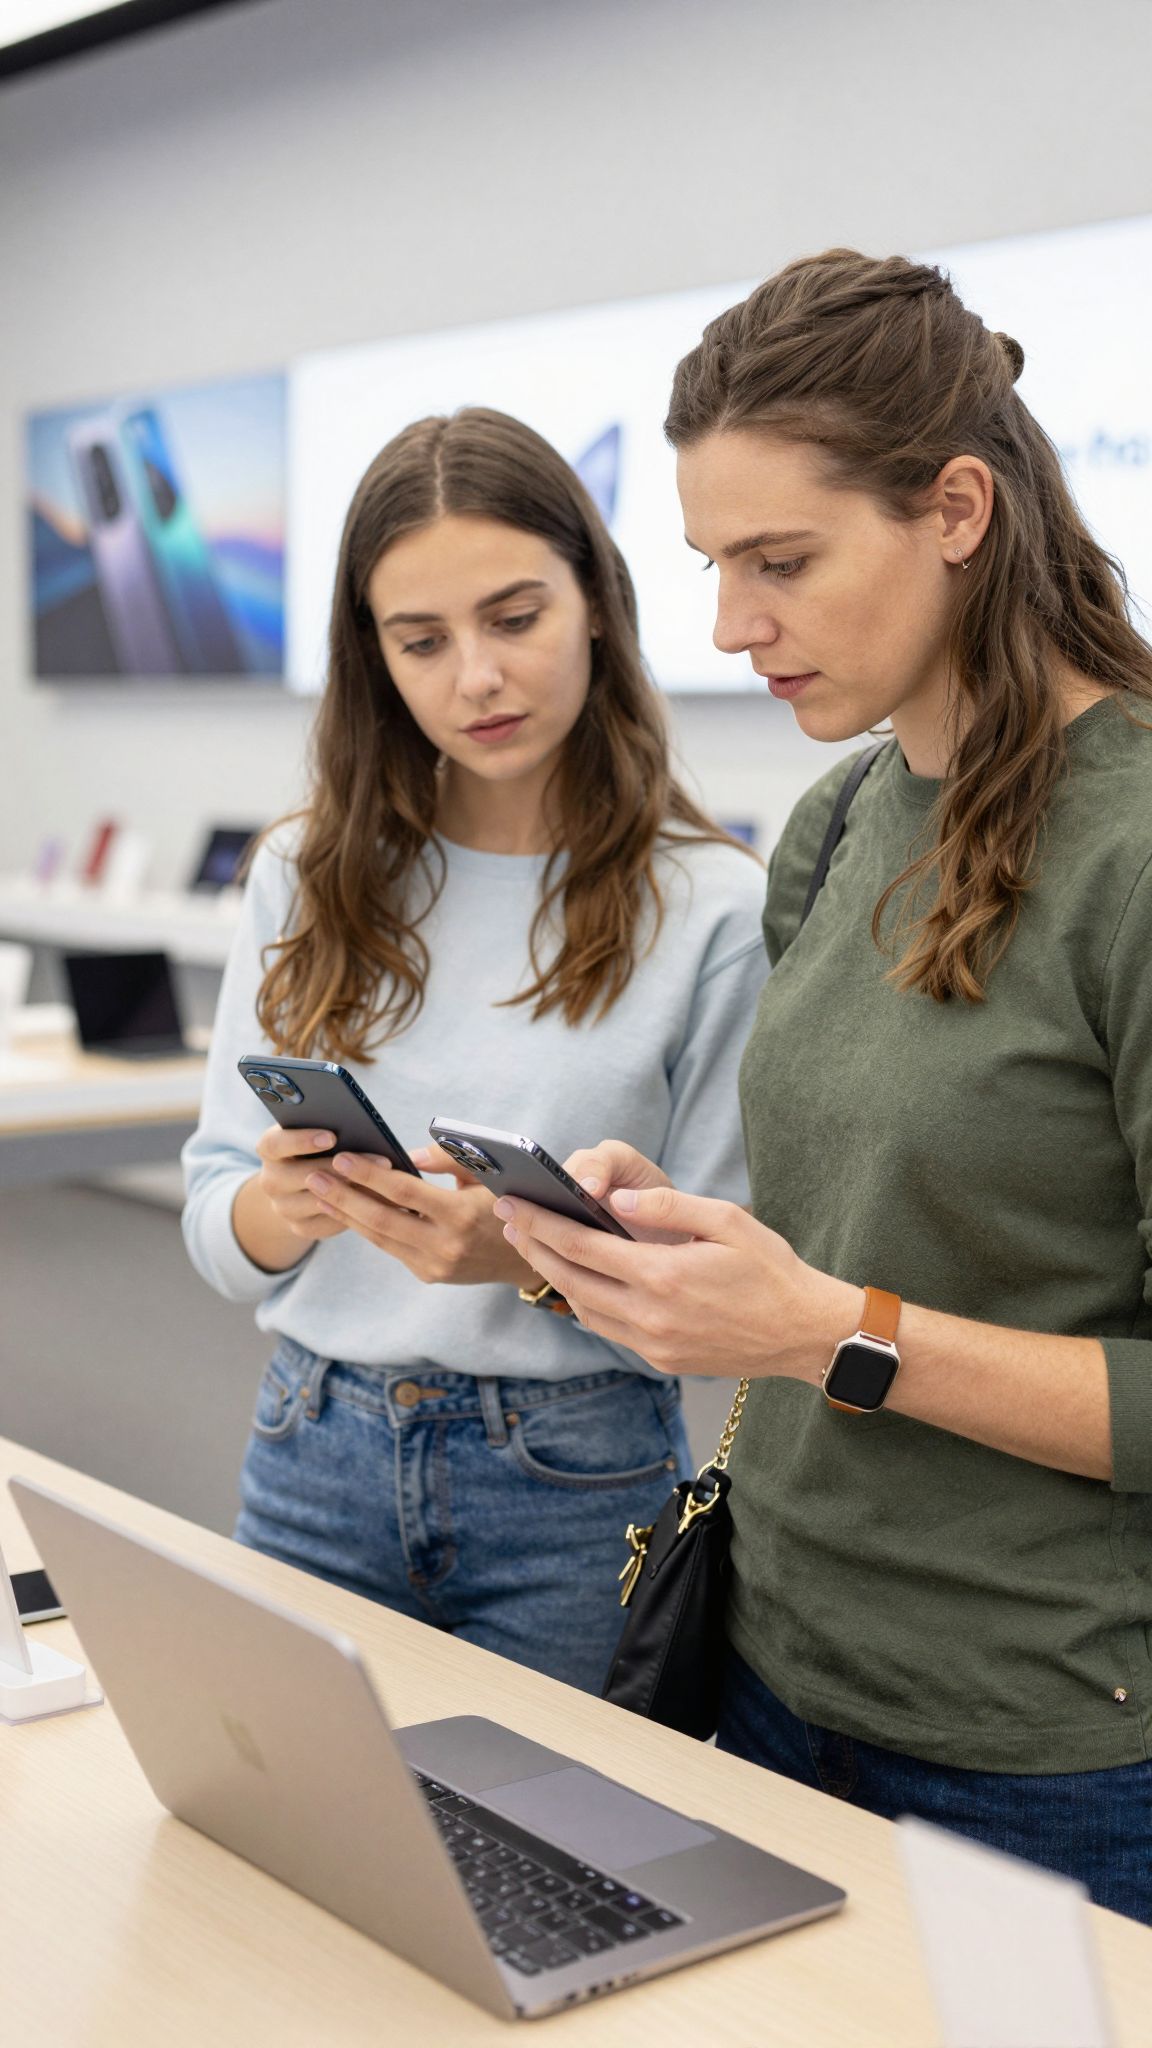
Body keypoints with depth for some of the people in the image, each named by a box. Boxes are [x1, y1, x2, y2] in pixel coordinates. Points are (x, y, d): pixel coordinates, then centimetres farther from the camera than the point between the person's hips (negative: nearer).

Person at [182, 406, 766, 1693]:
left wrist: (528, 1253, -25)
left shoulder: (711, 907, -8)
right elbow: (217, 1238, 4)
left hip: (575, 1488, -3)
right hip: (315, 1459, 3)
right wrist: (282, 1206, -18)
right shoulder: (309, 877, 3)